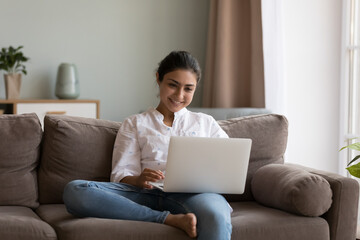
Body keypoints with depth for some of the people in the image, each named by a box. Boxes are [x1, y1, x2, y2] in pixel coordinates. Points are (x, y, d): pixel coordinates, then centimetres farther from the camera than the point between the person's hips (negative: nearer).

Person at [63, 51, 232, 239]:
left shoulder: (205, 122, 28)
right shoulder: (135, 124, 24)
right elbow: (121, 174, 11)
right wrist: (139, 180, -14)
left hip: (191, 193, -2)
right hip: (148, 194, 3)